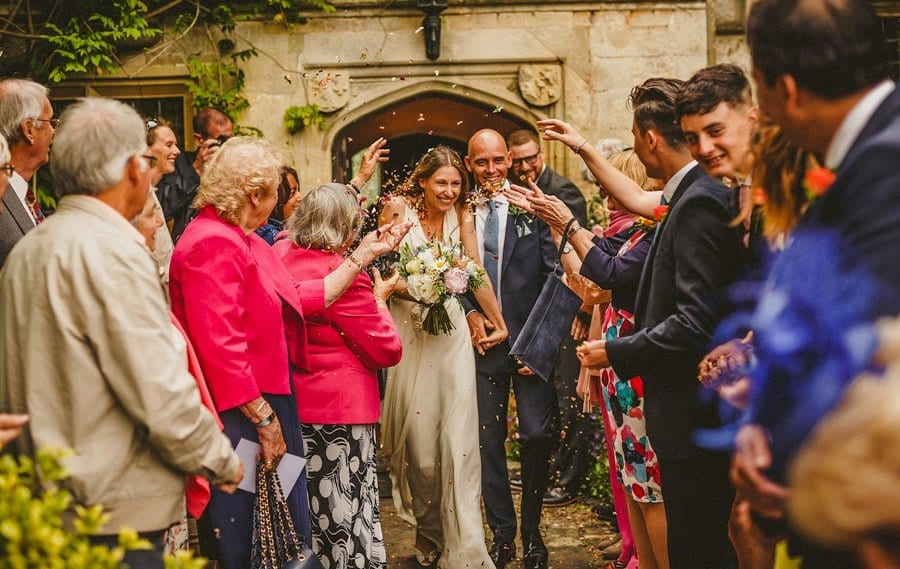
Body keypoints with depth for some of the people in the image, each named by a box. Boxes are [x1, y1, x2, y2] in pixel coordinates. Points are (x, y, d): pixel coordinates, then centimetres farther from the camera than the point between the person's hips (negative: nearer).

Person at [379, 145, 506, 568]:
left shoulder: (461, 215, 2)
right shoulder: (398, 209, -3)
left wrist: (499, 323, 13)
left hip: (450, 330, 1)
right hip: (408, 330, -1)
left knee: (460, 435, -7)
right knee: (417, 438, 3)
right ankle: (429, 534, 23)